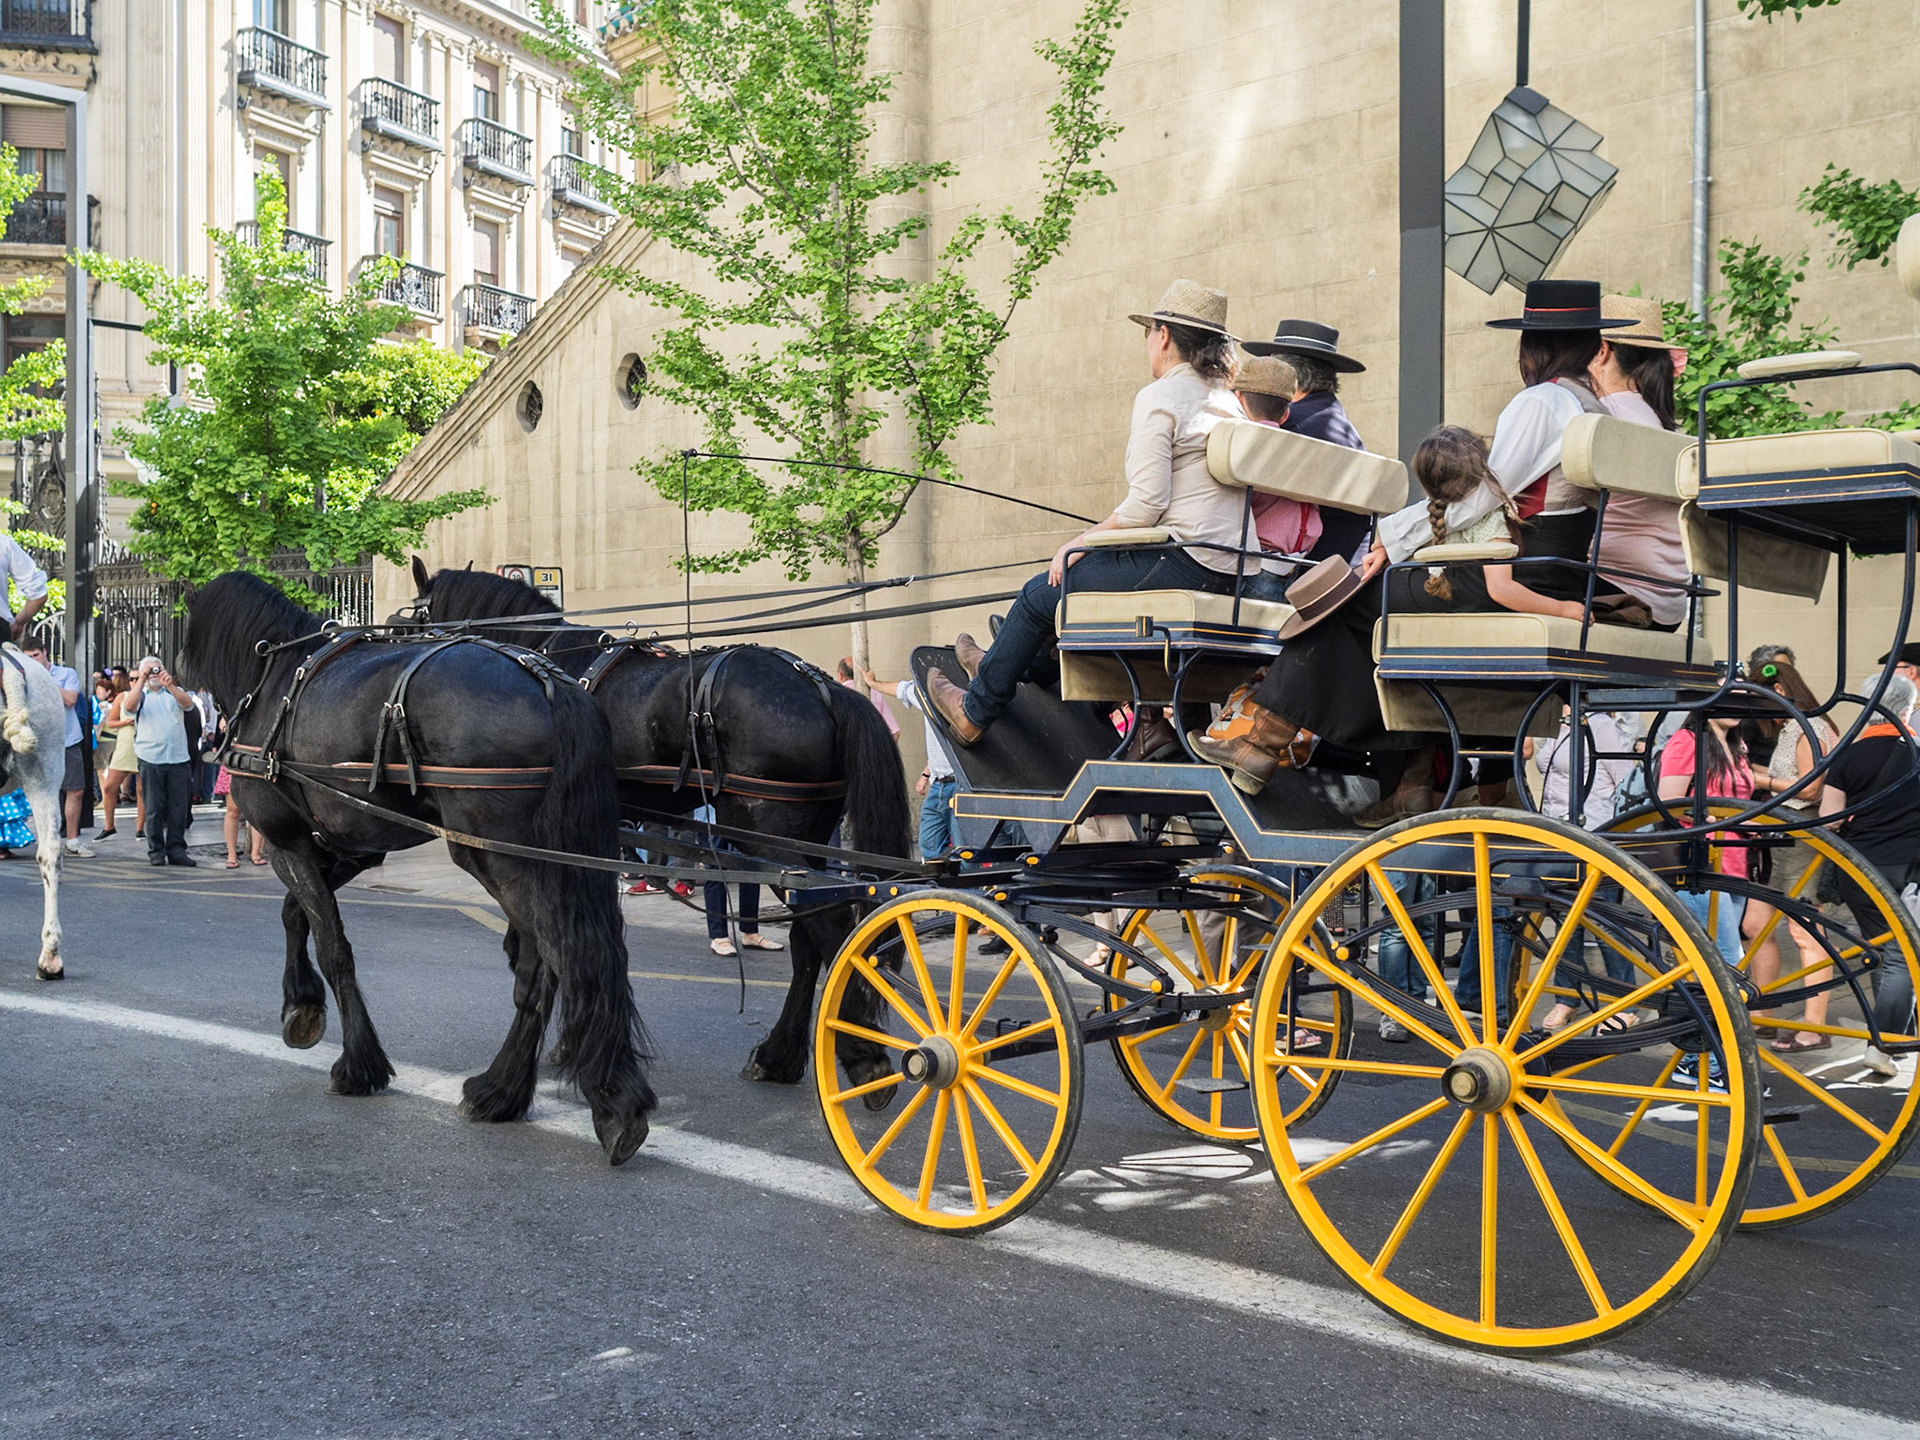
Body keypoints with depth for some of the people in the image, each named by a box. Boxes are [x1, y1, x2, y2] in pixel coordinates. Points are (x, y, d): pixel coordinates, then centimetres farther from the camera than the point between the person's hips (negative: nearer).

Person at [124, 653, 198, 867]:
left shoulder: (174, 692, 18)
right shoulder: (139, 694, 15)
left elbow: (188, 703, -3)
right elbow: (129, 707, -8)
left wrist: (170, 685, -18)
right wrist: (141, 680, -9)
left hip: (178, 759, 1)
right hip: (151, 759, -1)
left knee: (178, 807, 0)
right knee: (154, 808, -1)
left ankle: (176, 850, 6)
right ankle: (156, 851, 5)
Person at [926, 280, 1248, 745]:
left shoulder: (1159, 397, -10)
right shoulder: (1226, 402, 16)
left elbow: (1146, 504, -18)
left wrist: (1079, 544, -5)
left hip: (1181, 565, -9)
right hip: (1228, 575, 9)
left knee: (1042, 593, 8)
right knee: (1085, 567, 28)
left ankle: (974, 711, 22)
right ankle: (1004, 664, 44)